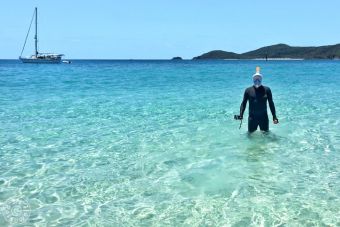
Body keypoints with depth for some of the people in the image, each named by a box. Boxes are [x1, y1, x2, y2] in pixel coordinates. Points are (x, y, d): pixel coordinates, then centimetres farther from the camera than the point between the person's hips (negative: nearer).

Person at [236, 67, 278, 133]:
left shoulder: (266, 90, 0)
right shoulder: (248, 90, 0)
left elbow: (271, 103, 3)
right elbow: (243, 103, 1)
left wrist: (274, 117, -1)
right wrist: (241, 115, -12)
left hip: (264, 117, 0)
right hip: (252, 118, 0)